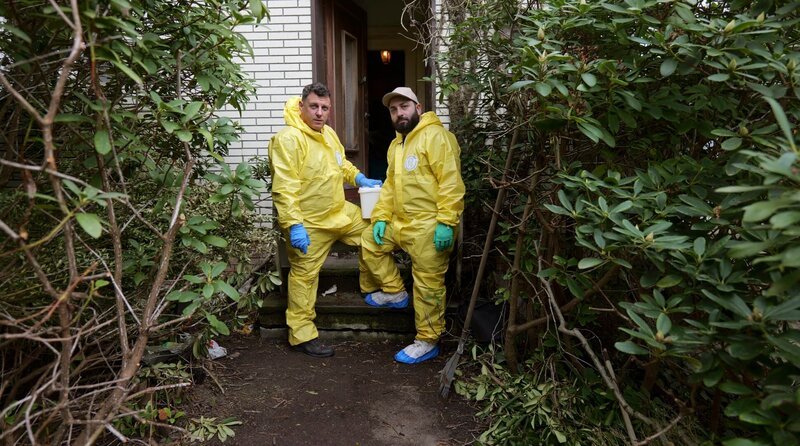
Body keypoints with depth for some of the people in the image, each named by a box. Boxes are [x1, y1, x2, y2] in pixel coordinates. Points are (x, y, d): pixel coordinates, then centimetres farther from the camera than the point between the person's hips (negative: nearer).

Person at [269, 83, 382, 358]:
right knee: (304, 276, 2)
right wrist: (294, 225, -32)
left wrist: (359, 178, 10)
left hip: (341, 211, 9)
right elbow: (284, 188, -26)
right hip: (309, 223, -8)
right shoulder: (288, 139, -20)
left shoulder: (328, 133, 7)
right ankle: (302, 335, 16)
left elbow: (342, 164, 25)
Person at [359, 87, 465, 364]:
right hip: (401, 222, 9)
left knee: (428, 285, -2)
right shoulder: (395, 145, 18)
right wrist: (381, 217, 7)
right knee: (369, 241, 19)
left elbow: (451, 182, -19)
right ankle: (394, 293, 27)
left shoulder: (435, 136, -11)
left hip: (430, 226, -9)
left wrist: (446, 222, -24)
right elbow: (390, 186, 19)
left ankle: (427, 342, 12)